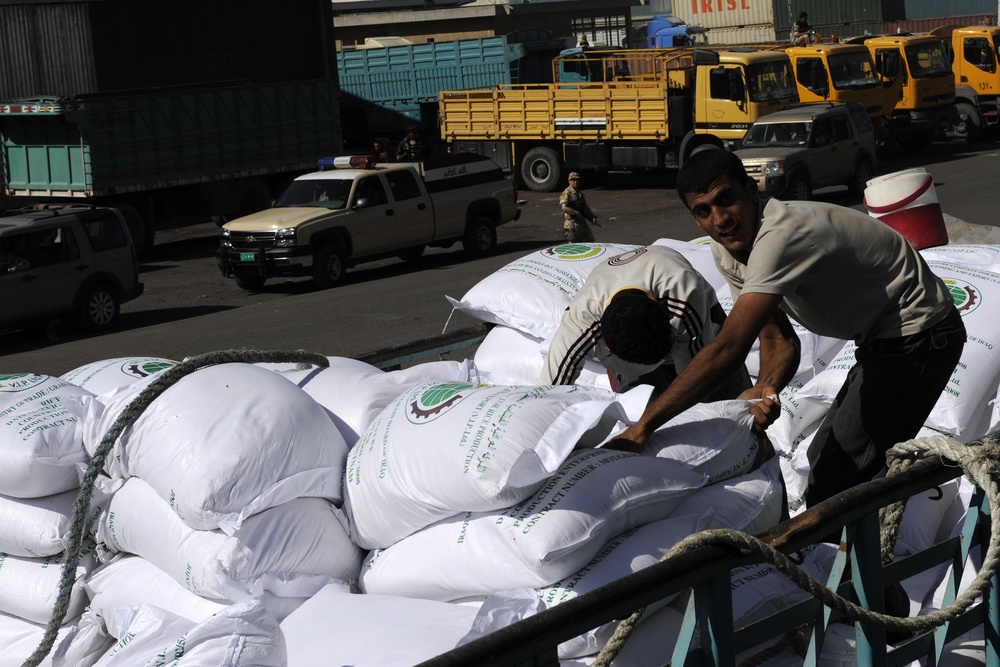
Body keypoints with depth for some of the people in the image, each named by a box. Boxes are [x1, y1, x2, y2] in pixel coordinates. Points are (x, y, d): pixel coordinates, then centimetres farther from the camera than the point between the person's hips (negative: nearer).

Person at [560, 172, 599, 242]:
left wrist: (593, 217, 7)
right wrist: (577, 213, -23)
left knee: (589, 241, 12)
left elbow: (586, 208, 21)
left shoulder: (580, 194, 17)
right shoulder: (566, 193, -10)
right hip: (572, 223, -8)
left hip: (582, 222, 8)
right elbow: (564, 207, -24)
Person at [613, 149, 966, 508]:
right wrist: (764, 388, -23)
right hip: (882, 341, 10)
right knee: (825, 456, 18)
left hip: (919, 337, -10)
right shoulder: (725, 250, -3)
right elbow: (777, 338, 1)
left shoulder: (781, 234, -32)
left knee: (835, 480, -12)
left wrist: (641, 428, -40)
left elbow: (728, 349, -40)